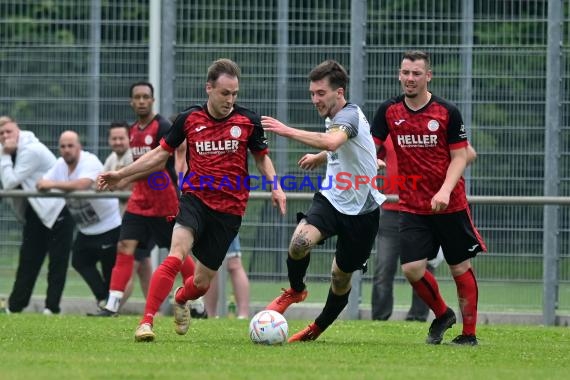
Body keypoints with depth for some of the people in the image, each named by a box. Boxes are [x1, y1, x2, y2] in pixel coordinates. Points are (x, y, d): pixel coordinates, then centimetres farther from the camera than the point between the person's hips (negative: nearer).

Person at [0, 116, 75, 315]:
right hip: (35, 213, 8)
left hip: (57, 211, -8)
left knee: (57, 261, -4)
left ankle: (52, 307, -2)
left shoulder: (31, 150, -21)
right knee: (27, 260, 9)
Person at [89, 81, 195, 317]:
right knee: (125, 247, -6)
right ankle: (111, 306, -10)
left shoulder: (162, 128, -13)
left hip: (164, 202, -6)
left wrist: (127, 179, -26)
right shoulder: (133, 130, 10)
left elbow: (158, 164, -22)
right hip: (139, 200, 6)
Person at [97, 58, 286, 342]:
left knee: (202, 281, 7)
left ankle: (180, 300, 45)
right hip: (195, 198, -1)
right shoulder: (189, 119, -1)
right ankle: (146, 321, -29)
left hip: (230, 208, 1)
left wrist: (275, 186, -4)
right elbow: (162, 153, 12)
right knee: (177, 254, -29)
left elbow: (261, 157, 14)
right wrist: (121, 175, 10)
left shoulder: (247, 121, -1)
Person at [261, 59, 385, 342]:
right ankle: (295, 290, 2)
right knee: (300, 242, -26)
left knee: (342, 278, 8)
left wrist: (288, 131, -47)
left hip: (361, 210, -6)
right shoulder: (336, 118, 8)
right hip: (331, 199, 6)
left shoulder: (350, 115, -19)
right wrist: (320, 158, 31)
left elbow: (331, 142, -44)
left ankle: (318, 328, 33)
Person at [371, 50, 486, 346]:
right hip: (412, 207, 2)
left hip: (450, 206, -2)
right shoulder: (389, 111, 1)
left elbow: (460, 157, -5)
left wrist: (445, 191, -21)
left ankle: (469, 333, 17)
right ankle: (442, 315, 17)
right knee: (412, 269, -10)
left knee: (460, 269, 4)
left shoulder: (447, 112, -7)